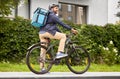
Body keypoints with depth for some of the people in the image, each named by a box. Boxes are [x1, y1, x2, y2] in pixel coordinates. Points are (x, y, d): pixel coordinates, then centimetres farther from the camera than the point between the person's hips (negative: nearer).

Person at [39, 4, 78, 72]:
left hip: (42, 33, 10)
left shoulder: (48, 15, 28)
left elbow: (54, 26, 31)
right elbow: (62, 23, -10)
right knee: (63, 36, -4)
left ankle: (42, 68, 8)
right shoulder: (52, 15, -4)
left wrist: (61, 33, 28)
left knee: (43, 50, 8)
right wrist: (71, 29, -10)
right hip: (47, 32, -10)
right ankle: (60, 53, -12)